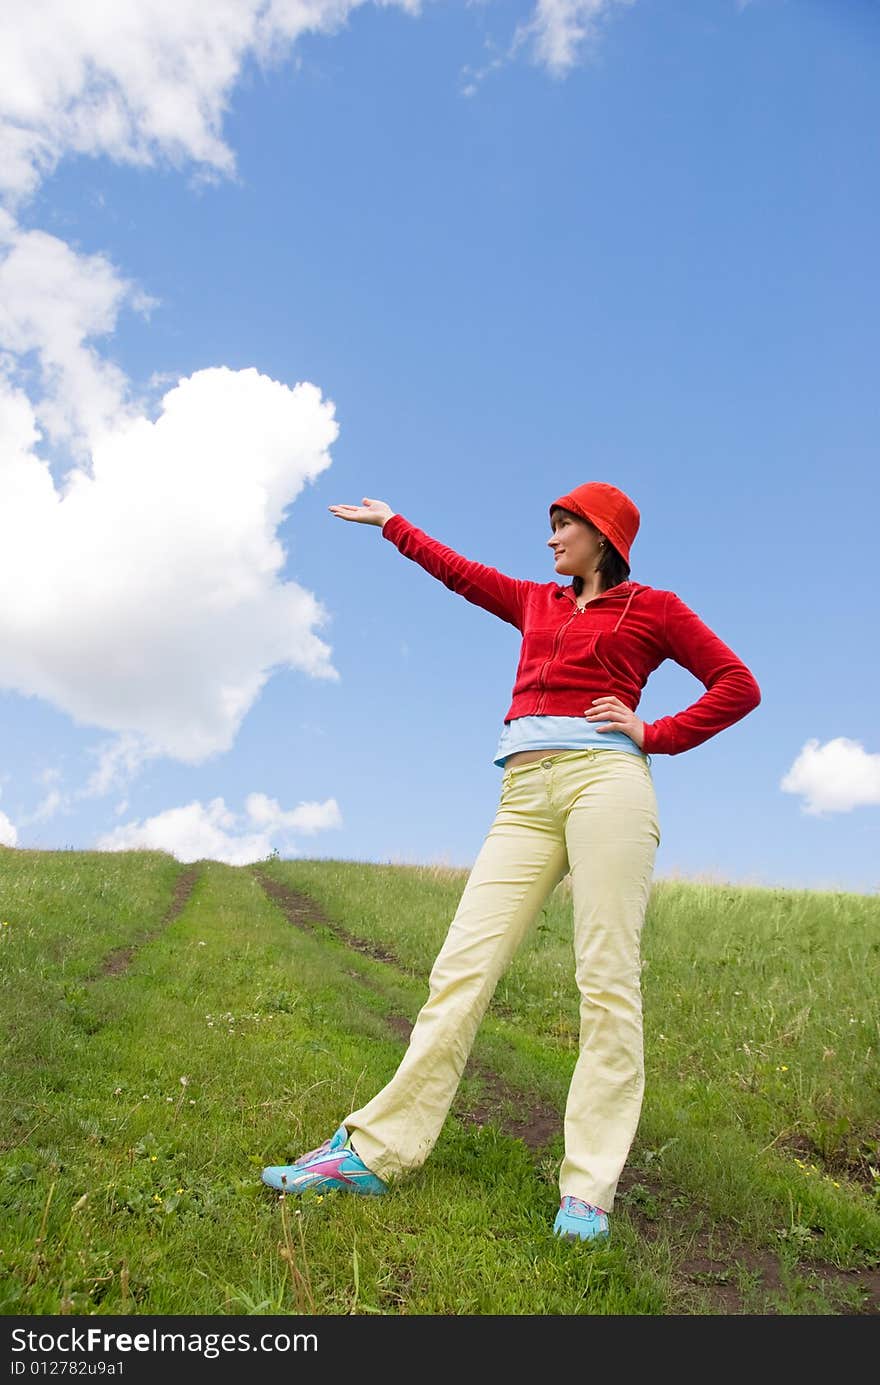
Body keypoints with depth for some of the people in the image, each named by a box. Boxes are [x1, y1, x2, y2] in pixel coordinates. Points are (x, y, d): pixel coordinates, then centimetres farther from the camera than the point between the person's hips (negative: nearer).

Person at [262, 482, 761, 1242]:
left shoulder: (654, 607, 14)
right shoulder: (537, 602, 28)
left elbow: (739, 686, 10)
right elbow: (459, 570, 38)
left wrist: (655, 735, 2)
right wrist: (392, 524, 48)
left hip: (604, 779, -4)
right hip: (525, 796, 4)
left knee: (607, 978, -11)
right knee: (462, 967, -5)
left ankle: (588, 1188, -6)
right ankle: (375, 1150, -4)